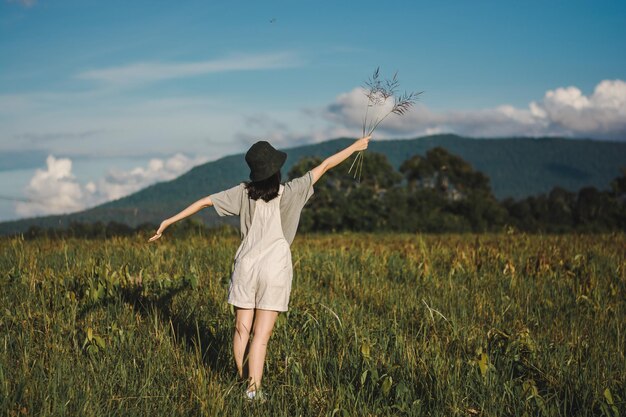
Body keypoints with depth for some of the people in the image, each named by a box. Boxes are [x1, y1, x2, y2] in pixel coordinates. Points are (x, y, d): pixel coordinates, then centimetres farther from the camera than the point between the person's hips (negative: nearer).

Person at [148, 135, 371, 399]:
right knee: (261, 336, -2)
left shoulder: (243, 193, 1)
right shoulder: (290, 193, -5)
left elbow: (204, 202, 5)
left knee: (242, 331, 10)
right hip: (275, 269, -2)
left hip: (246, 266, 2)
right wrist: (355, 147, 14)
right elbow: (325, 165, 3)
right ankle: (253, 391, -6)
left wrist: (169, 221, 14)